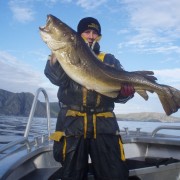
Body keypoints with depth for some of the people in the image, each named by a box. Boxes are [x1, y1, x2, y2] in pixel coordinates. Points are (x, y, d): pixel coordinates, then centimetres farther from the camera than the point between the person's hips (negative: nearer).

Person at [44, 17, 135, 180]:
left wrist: (125, 91, -18)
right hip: (72, 124, -1)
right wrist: (55, 55, -28)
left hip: (104, 125, 1)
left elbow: (118, 93, 5)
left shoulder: (110, 60, 15)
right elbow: (58, 79, -11)